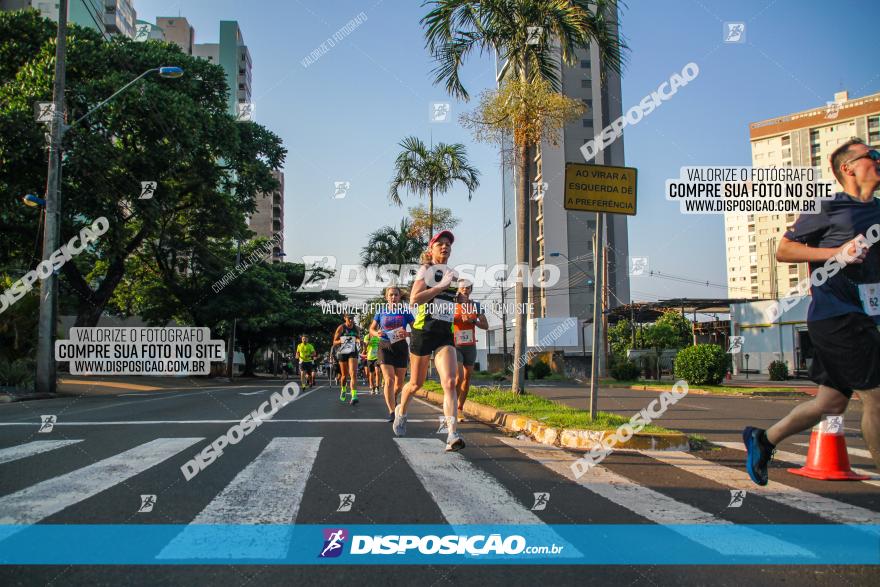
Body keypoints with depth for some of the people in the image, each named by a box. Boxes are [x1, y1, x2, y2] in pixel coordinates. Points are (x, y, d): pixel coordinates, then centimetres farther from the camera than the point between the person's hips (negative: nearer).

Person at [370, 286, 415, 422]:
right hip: (385, 348, -1)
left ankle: (393, 398, 44)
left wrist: (407, 334, -22)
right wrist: (377, 333, -10)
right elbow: (372, 329, 13)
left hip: (401, 348, 1)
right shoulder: (381, 312, 4)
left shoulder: (405, 312, 0)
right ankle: (392, 412, -12)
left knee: (399, 383, 10)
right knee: (389, 380, -16)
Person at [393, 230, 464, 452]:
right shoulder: (426, 270, -1)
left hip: (446, 334, 4)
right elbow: (414, 299, -16)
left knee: (449, 382, -17)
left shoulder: (452, 274, 16)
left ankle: (453, 434, -23)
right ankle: (401, 411, 42)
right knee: (416, 383, 11)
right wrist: (441, 286, -18)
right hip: (424, 331, -3)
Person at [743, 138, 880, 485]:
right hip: (837, 315, -8)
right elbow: (783, 251, -6)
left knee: (832, 402, 9)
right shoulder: (828, 208, -3)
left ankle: (763, 439, 21)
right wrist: (836, 253, -15)